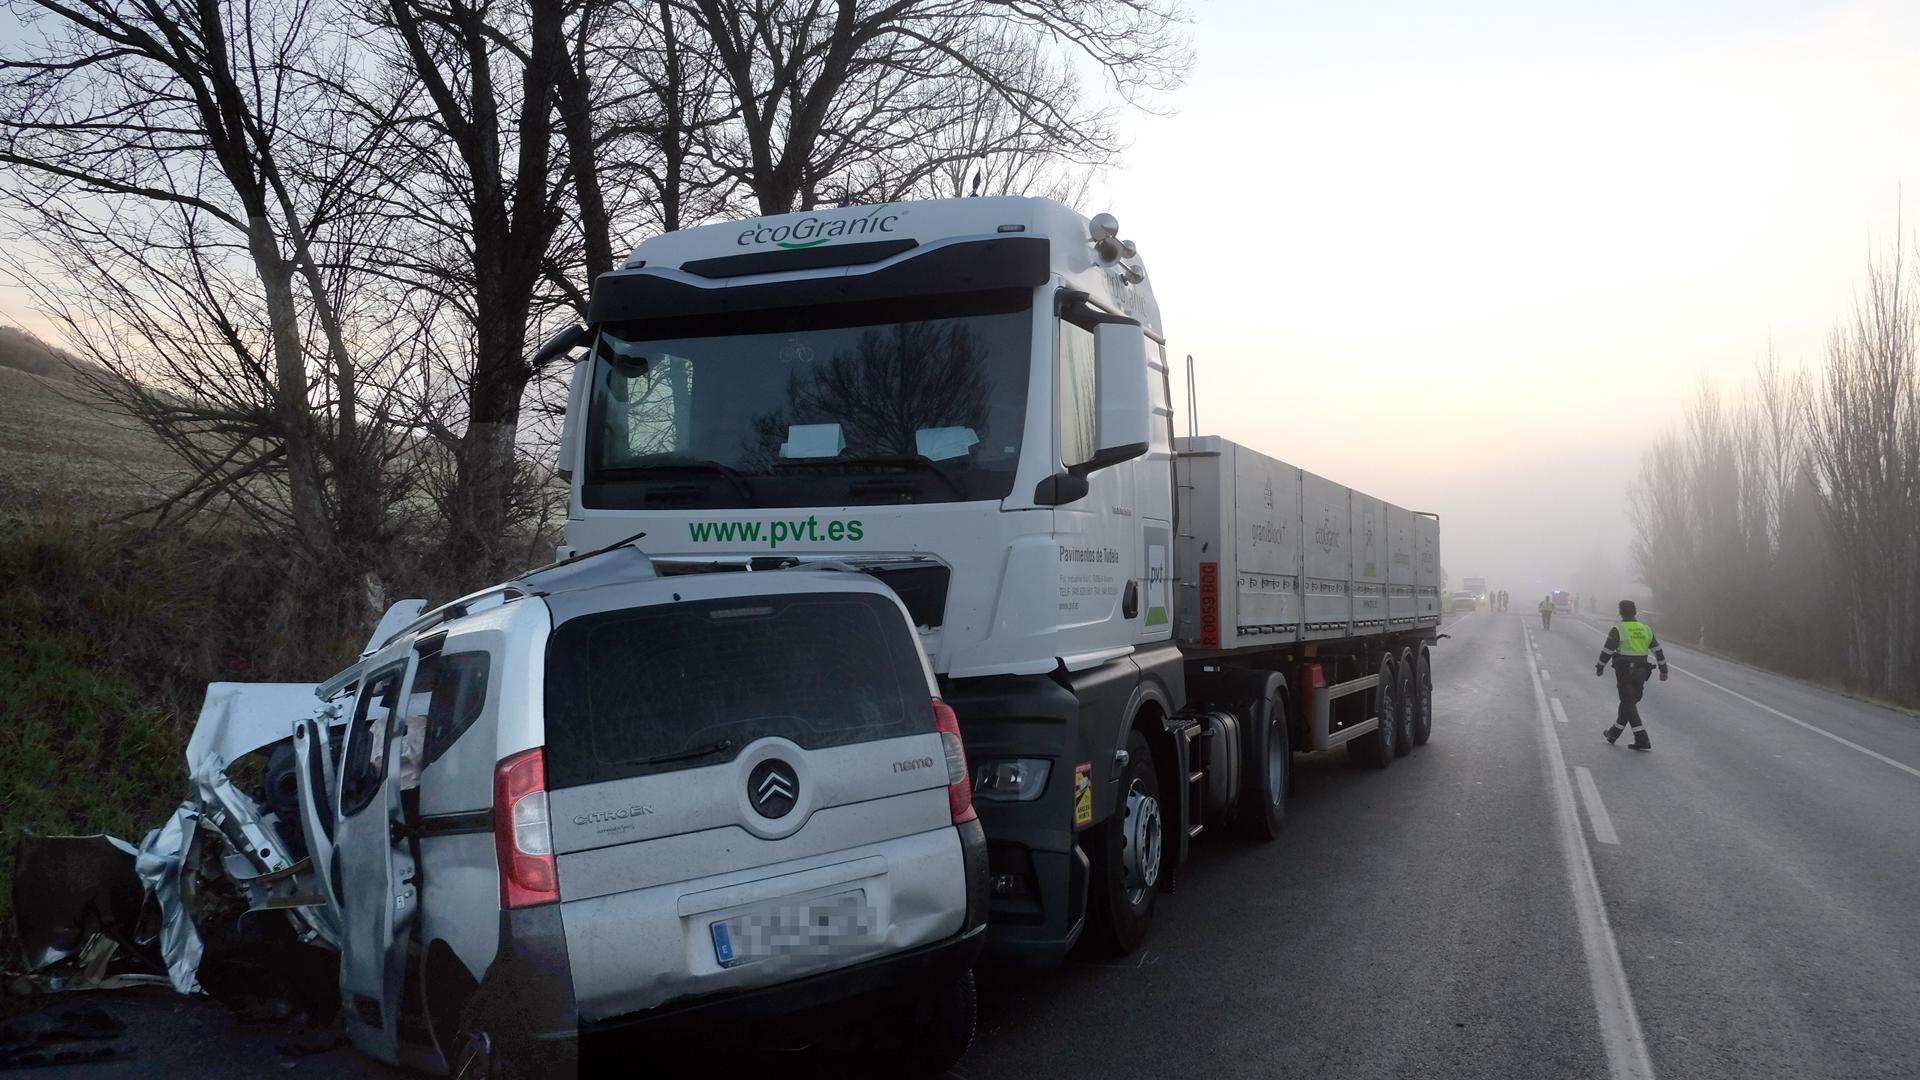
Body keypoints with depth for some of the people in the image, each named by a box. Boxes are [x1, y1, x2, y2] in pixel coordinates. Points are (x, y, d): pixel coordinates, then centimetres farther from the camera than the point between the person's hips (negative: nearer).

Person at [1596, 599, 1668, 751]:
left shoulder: (1617, 630, -10)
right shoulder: (1646, 629, 6)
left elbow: (1607, 651, -10)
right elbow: (1658, 651, 8)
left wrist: (1600, 667, 3)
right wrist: (1663, 670, 14)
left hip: (1624, 671, -6)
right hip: (1641, 672, 6)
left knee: (1629, 705, -2)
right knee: (1628, 703, 17)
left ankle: (1643, 741, -10)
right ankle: (1614, 733, 30)